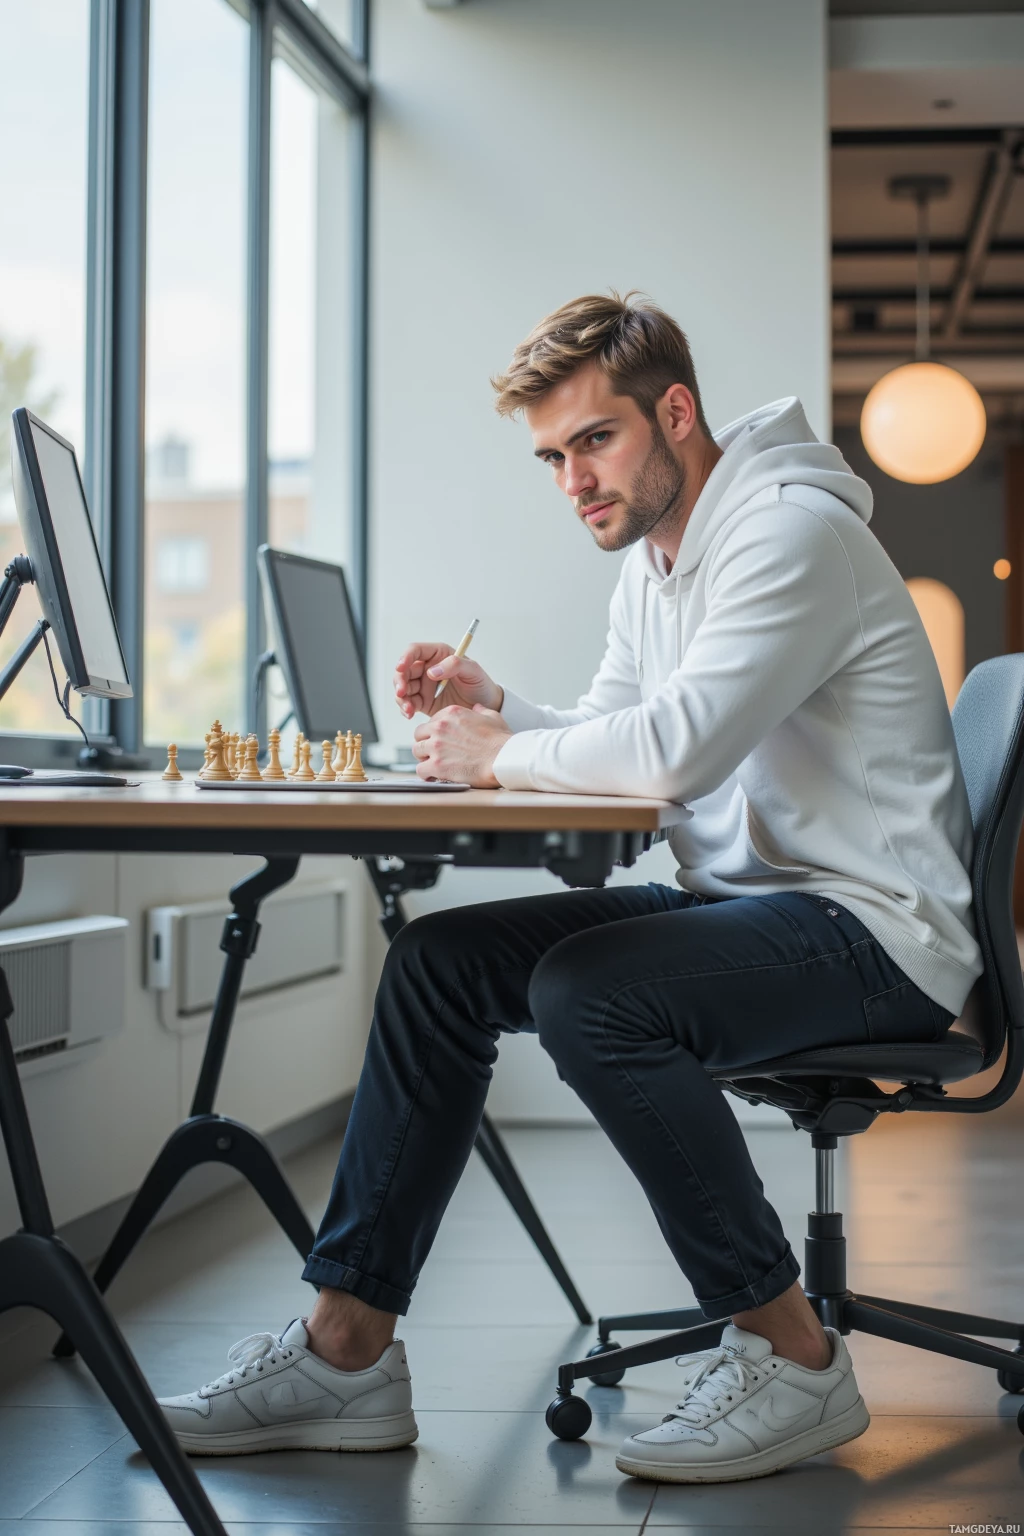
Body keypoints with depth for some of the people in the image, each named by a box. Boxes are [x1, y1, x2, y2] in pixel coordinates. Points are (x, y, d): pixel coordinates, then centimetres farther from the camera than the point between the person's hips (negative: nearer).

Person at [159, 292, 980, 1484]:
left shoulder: (790, 530, -16)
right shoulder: (652, 565, 15)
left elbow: (675, 750, -28)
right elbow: (605, 749, 19)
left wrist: (501, 755, -13)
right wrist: (490, 707, 0)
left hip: (875, 924, -9)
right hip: (743, 900, 9)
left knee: (588, 990, -32)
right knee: (441, 959, -1)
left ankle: (793, 1360, -15)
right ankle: (346, 1354, 0)